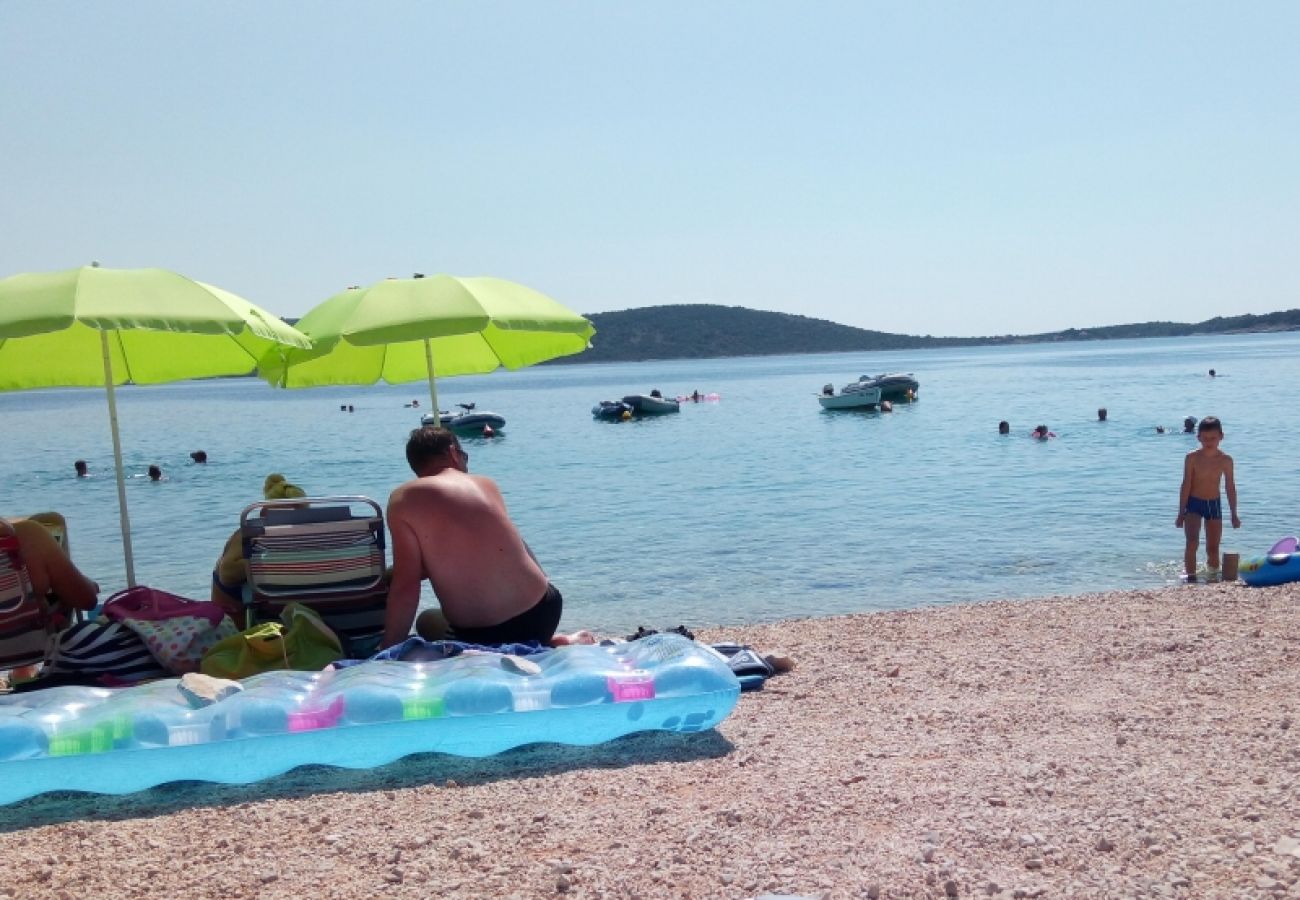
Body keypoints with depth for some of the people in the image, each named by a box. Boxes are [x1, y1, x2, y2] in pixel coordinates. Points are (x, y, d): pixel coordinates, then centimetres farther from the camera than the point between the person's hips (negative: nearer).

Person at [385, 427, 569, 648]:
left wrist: (390, 651, -4)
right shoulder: (487, 484, 6)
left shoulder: (404, 499, -6)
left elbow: (405, 585, -10)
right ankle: (546, 641, 22)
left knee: (427, 622, 31)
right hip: (544, 610, 5)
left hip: (485, 637, -5)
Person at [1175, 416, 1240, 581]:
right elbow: (1186, 485, -6)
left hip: (1214, 505, 2)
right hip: (1193, 504, -2)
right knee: (1192, 543, -19)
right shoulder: (1192, 458, -9)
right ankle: (1191, 577, -17)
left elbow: (1230, 487, 4)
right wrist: (1181, 513, -6)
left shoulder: (1226, 460, -4)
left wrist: (1234, 515, 7)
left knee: (1213, 549, 7)